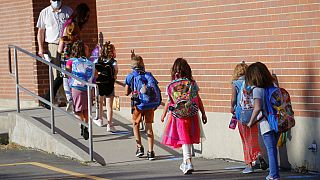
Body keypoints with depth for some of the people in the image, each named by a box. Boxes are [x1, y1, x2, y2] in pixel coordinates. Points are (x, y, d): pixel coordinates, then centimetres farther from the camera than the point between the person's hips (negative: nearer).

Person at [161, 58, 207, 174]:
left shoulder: (171, 86, -7)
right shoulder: (192, 84, -3)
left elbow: (169, 102, -1)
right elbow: (198, 100, 1)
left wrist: (163, 115, 14)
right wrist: (203, 114, 11)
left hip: (178, 116, -2)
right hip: (191, 115, 2)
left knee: (184, 140, 2)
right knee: (188, 139, 16)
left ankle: (188, 162, -13)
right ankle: (185, 163, 27)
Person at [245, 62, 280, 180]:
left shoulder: (257, 89, -11)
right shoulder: (273, 86, 7)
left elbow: (258, 108, -20)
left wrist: (251, 122, -9)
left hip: (266, 123, -6)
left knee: (271, 150, -1)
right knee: (273, 149, 17)